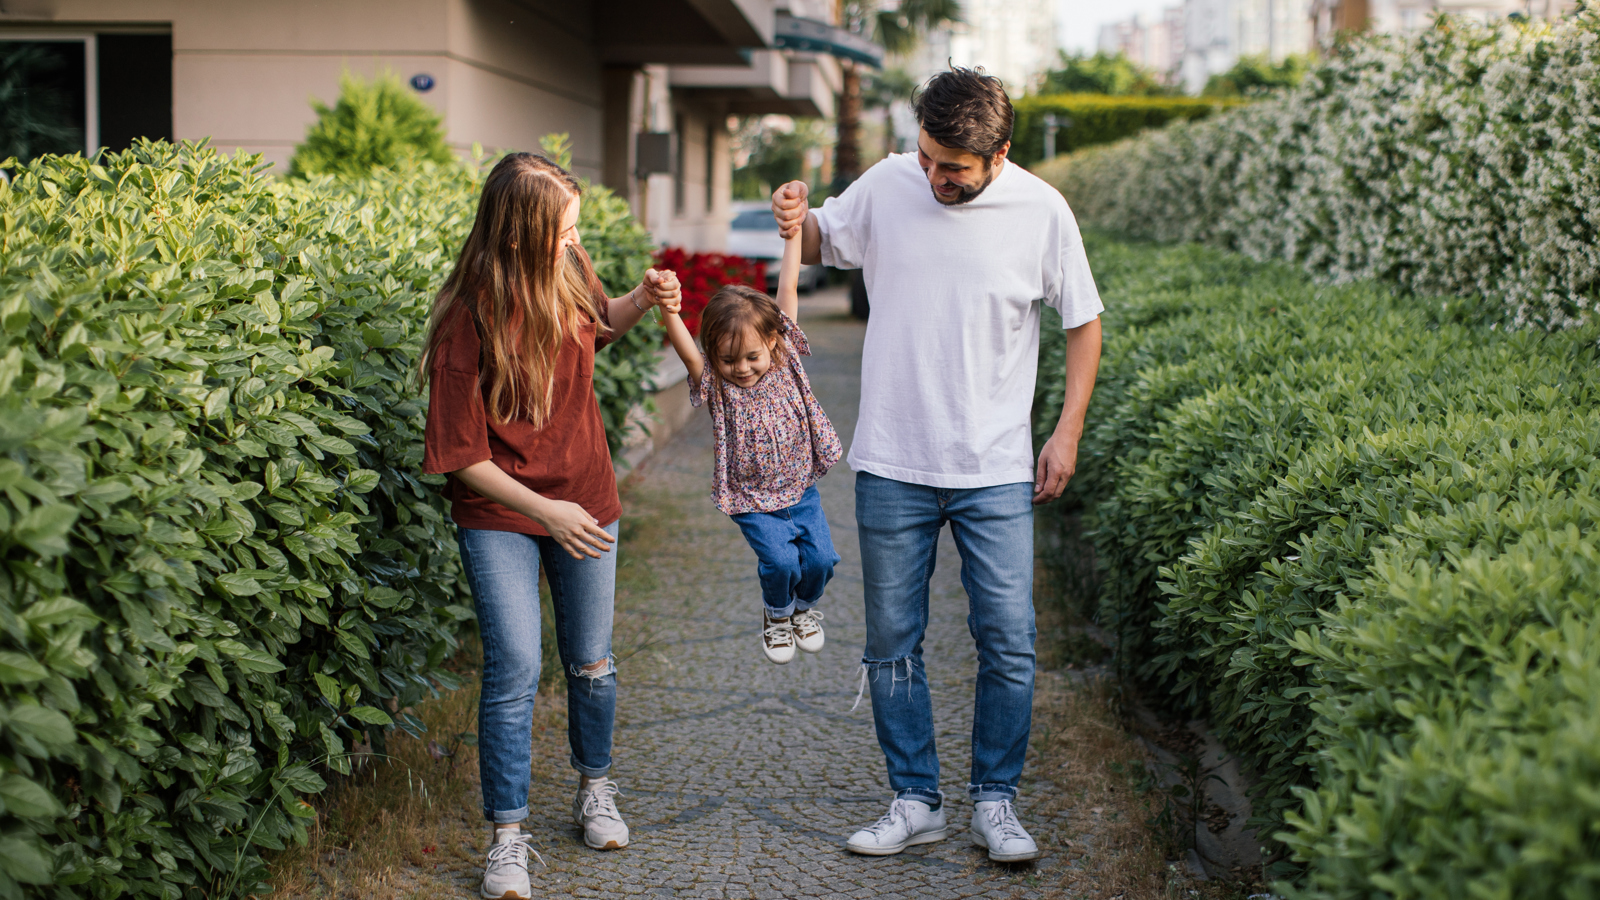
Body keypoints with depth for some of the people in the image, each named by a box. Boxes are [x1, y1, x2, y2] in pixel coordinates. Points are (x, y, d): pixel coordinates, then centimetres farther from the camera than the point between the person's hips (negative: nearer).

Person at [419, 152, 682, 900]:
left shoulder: (569, 273, -8)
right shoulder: (468, 321, -23)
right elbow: (460, 454, -17)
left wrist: (643, 302, -3)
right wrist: (545, 512, -22)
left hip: (584, 500, 5)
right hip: (500, 513, -4)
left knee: (590, 663, 14)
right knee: (515, 669, -11)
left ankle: (595, 787, 38)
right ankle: (508, 837, 3)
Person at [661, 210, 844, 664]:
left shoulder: (785, 360, -8)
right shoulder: (715, 385, -14)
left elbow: (788, 291, -10)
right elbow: (686, 350, -32)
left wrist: (794, 228, -10)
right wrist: (667, 308, -50)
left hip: (801, 489, 2)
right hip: (753, 501, -2)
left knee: (820, 558, -6)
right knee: (780, 560, -17)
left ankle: (805, 606, 28)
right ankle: (776, 613, 17)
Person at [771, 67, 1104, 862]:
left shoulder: (1040, 211, -6)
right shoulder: (887, 185, -3)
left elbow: (1083, 321, 6)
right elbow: (822, 242, 16)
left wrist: (1068, 430, 1)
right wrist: (794, 221, -8)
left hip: (996, 472, -1)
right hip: (892, 466, 2)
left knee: (1008, 642, -1)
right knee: (892, 643, 7)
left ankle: (994, 801, 17)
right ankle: (915, 801, 21)